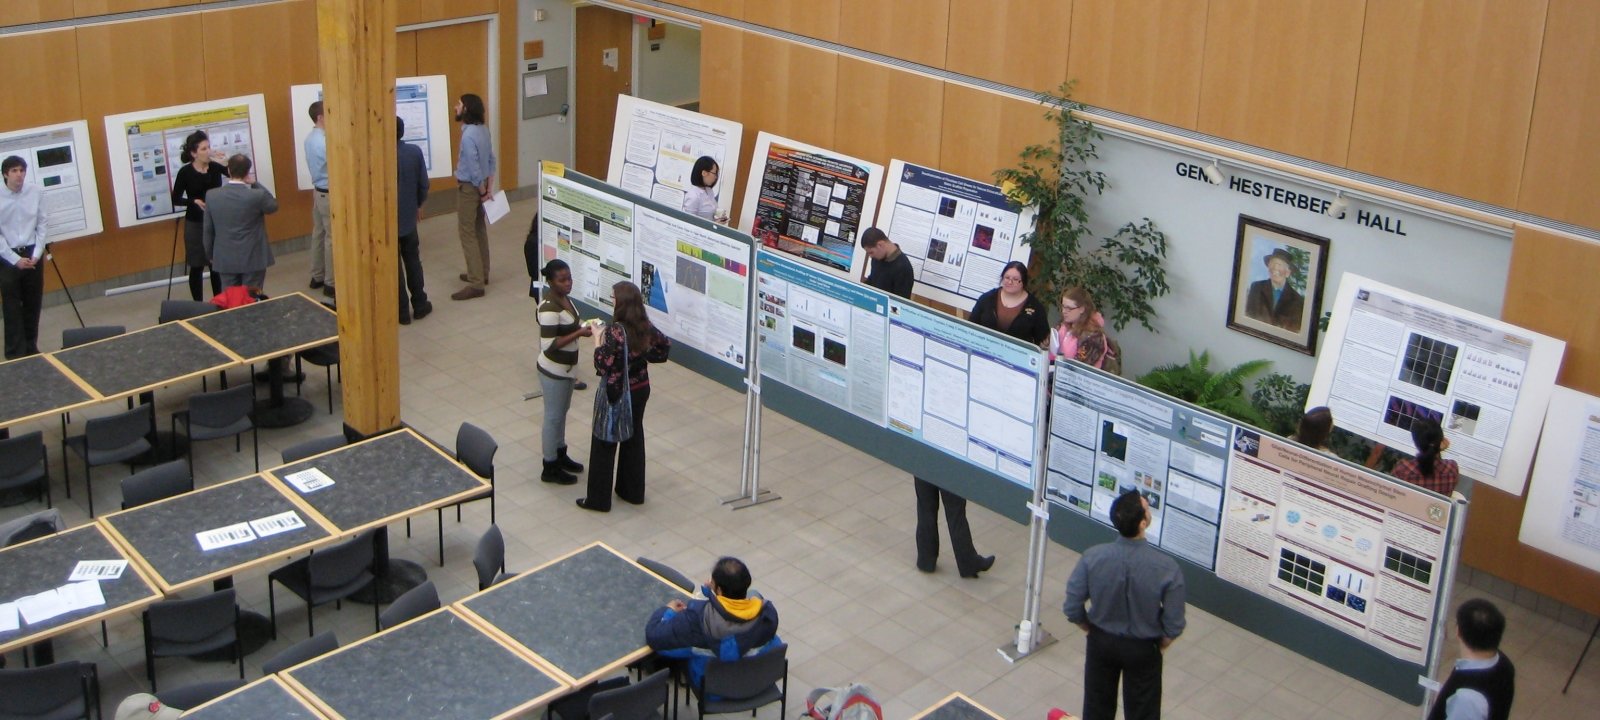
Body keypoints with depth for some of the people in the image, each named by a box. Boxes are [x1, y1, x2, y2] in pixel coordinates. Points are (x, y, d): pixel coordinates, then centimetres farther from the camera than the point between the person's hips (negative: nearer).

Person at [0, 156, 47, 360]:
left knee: (33, 305, 11)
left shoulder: (36, 192, -6)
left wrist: (36, 254, -7)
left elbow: (41, 224, 1)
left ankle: (31, 348, 24)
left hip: (32, 254, 2)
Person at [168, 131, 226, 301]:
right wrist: (194, 201, -21)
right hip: (195, 224, -3)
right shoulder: (185, 172, -10)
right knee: (197, 267, 5)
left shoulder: (215, 167, -3)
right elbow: (175, 200, -5)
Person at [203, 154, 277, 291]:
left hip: (225, 259, 3)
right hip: (253, 259, -2)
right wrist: (255, 184, 3)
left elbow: (208, 230, 2)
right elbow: (273, 206, 6)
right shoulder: (257, 195, -16)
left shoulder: (211, 196, -6)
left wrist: (210, 255, 15)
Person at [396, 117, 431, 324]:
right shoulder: (415, 152, -6)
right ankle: (419, 305, 24)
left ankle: (402, 311, 10)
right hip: (408, 217, 4)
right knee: (413, 262, 18)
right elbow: (423, 184, 0)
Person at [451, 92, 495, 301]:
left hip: (469, 187, -9)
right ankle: (481, 273, 30)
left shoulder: (468, 135, -25)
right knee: (479, 230, 18)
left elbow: (474, 167, -24)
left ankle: (476, 284, -6)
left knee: (467, 233, -5)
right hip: (481, 185, 9)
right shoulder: (483, 130, 4)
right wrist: (490, 187, 6)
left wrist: (482, 190, -11)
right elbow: (491, 159, 8)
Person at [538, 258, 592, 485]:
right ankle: (550, 468, 18)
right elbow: (549, 345, -28)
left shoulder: (565, 298, 1)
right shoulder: (549, 309, -28)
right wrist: (579, 333, -29)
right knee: (553, 417, 4)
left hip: (567, 368, 9)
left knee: (562, 412, 23)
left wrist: (582, 328, 3)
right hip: (553, 371, -9)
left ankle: (560, 454, 41)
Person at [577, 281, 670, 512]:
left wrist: (598, 340, -12)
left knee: (604, 443, 6)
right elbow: (665, 345, 10)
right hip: (640, 389, 7)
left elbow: (603, 365, -24)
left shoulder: (616, 331, -26)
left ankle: (598, 499, 15)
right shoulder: (645, 326, -5)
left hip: (616, 393, -7)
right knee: (633, 438, 20)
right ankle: (633, 492, 32)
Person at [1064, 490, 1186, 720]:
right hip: (1143, 649, -2)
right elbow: (1174, 624, -18)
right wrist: (1161, 645, 4)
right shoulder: (1166, 568, -29)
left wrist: (1092, 630, 7)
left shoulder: (1092, 558, -25)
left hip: (1101, 643, 2)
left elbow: (1072, 608, -14)